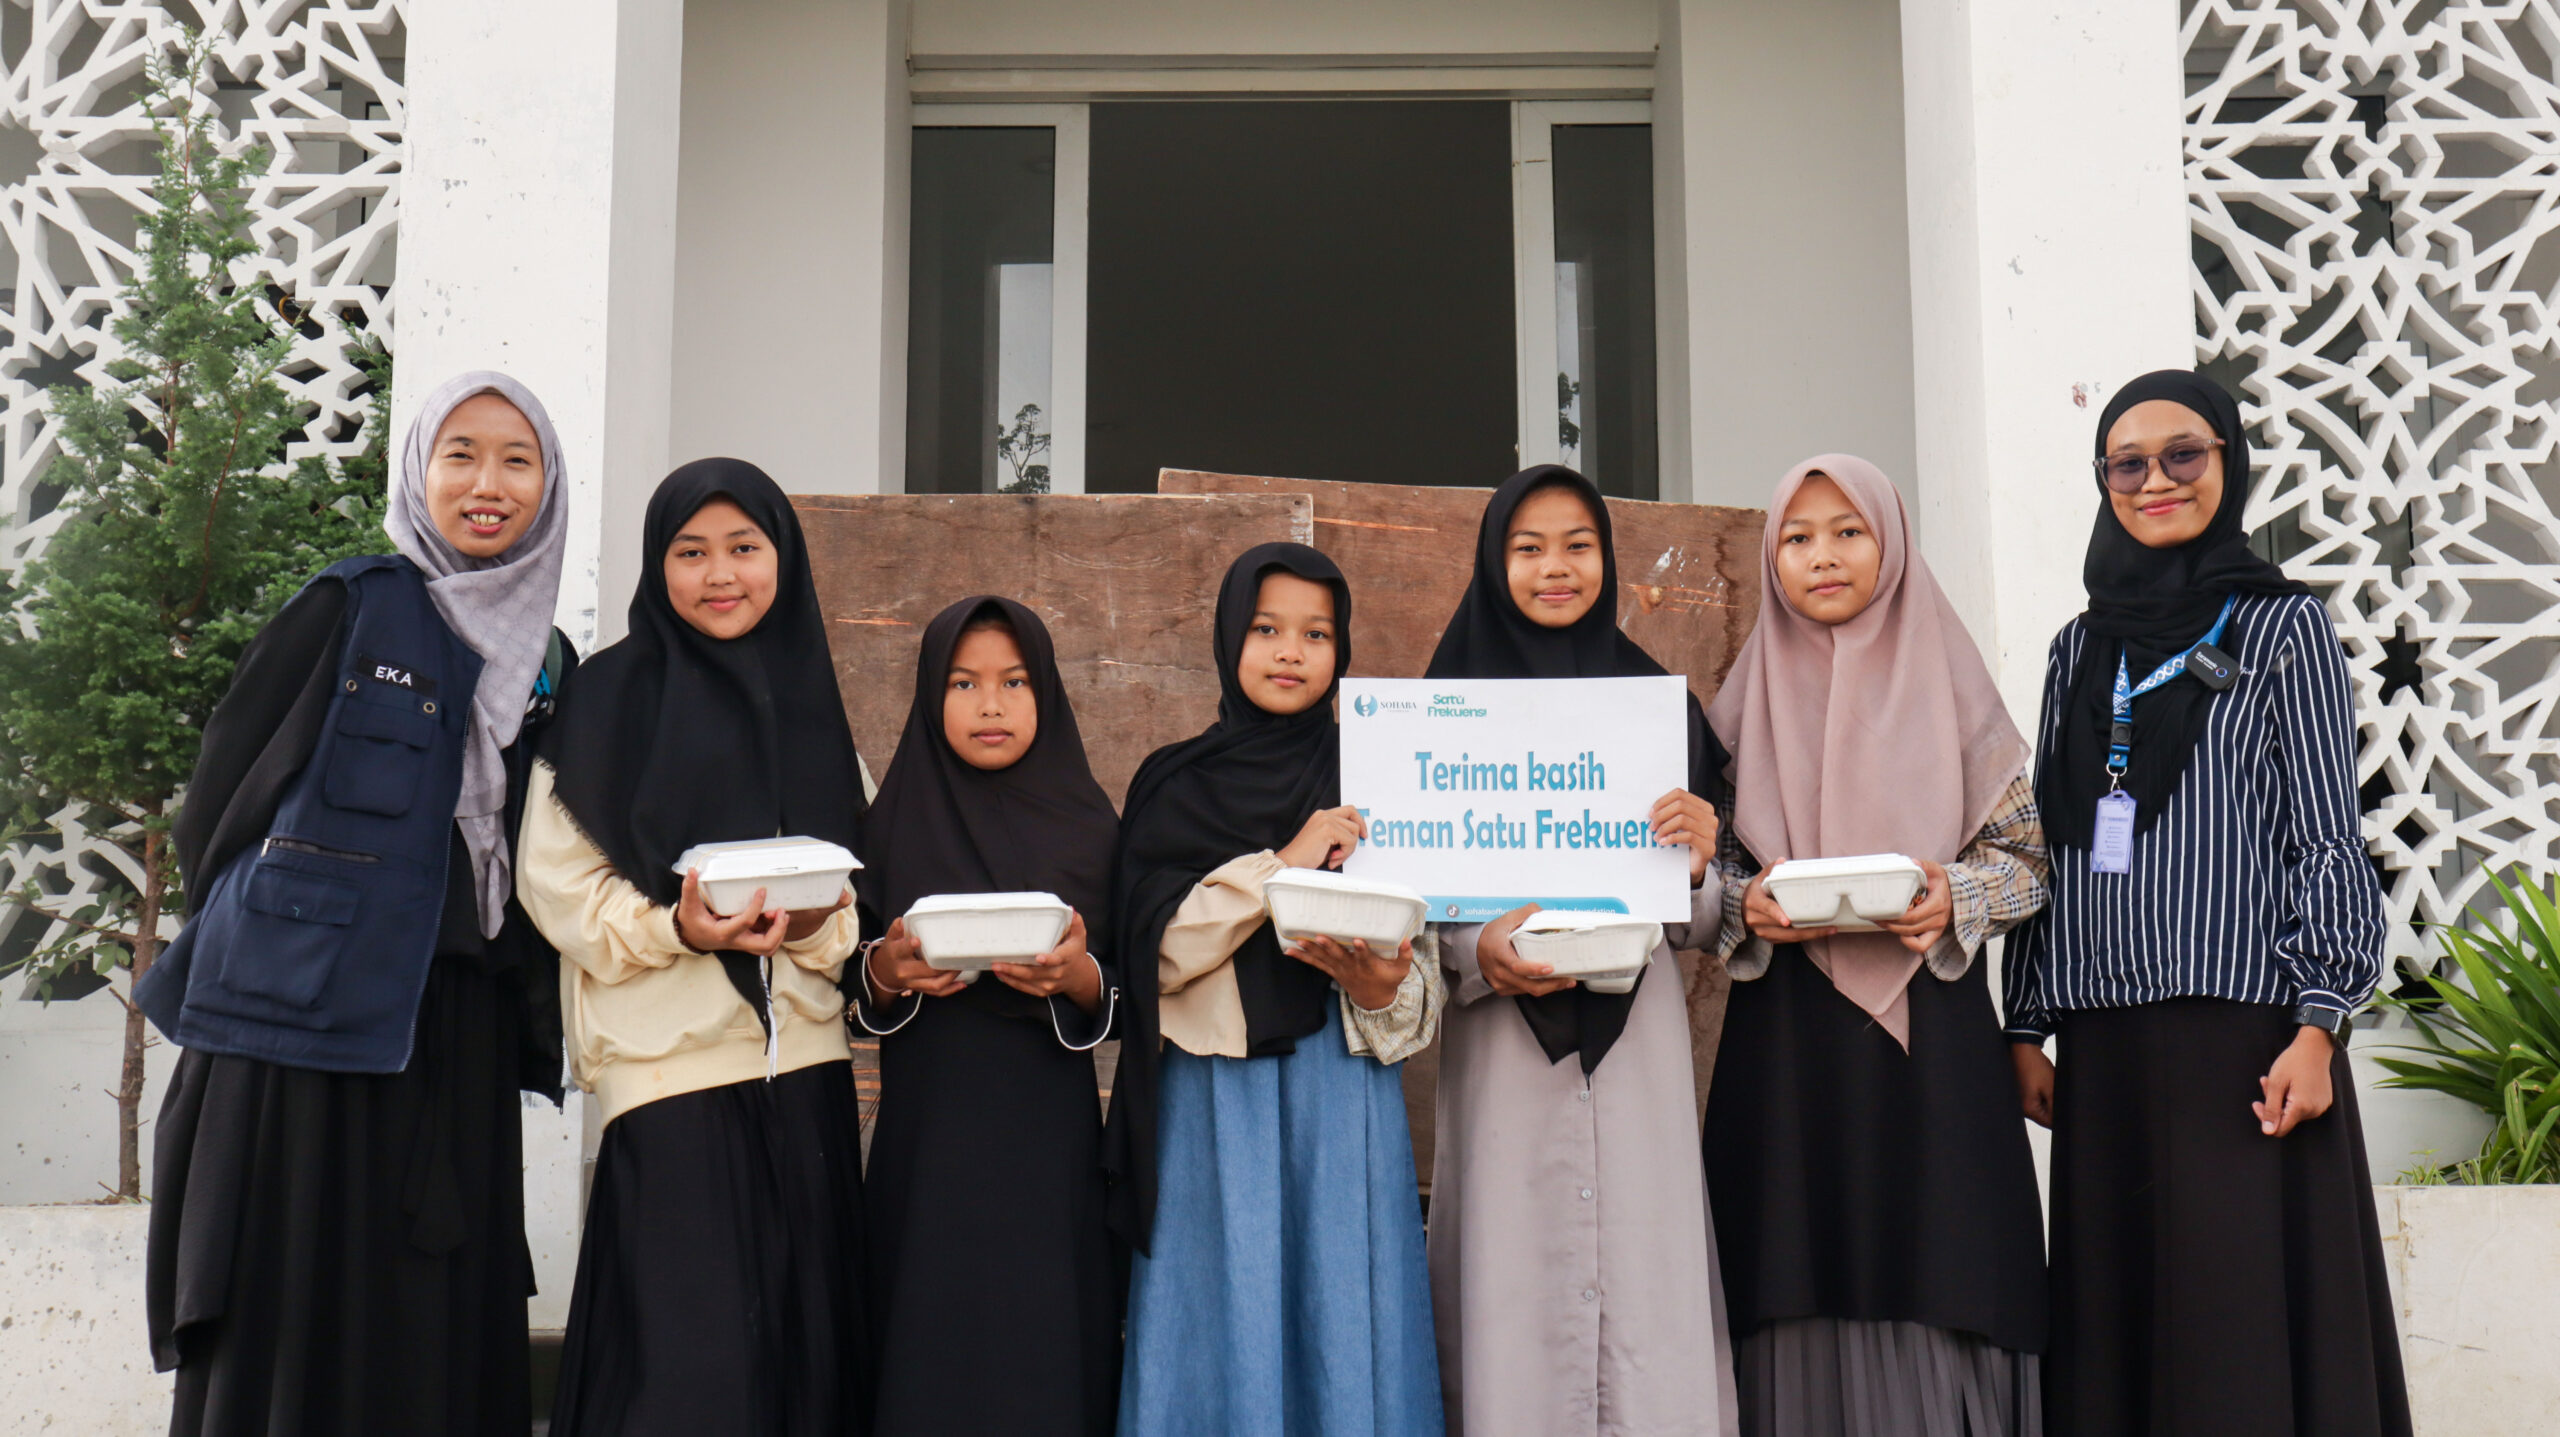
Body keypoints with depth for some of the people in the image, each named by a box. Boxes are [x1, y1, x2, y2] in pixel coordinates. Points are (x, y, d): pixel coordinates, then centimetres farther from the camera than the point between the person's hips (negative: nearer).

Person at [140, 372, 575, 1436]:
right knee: (291, 1324, -3)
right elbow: (220, 796, 2)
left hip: (458, 1033, 4)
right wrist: (264, 935, 2)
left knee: (444, 1329, 4)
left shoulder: (548, 664, 14)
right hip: (310, 1018, -4)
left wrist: (534, 1008, 8)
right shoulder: (349, 611, 0)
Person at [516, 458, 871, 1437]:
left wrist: (821, 923, -7)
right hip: (670, 1063, -4)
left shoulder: (811, 704, 13)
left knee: (804, 1351, 4)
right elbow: (554, 877, -3)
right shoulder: (611, 698, 1)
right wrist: (674, 928, -18)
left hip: (802, 1069, 4)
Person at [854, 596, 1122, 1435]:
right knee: (930, 1365, 0)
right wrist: (885, 972, -13)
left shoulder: (1087, 829, 5)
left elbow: (1119, 1008, 3)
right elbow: (858, 1000, 7)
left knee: (1044, 1364, -2)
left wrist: (1078, 977, -17)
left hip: (1048, 1139, 0)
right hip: (925, 1137, 0)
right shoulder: (892, 827, 6)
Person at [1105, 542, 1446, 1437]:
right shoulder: (1174, 786, 8)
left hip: (1341, 1102, 1)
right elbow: (1156, 948, -6)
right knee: (1225, 1329, 1)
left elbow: (1425, 988, 7)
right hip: (1214, 1103, -1)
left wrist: (1384, 986, -15)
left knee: (1342, 1323, 1)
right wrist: (1284, 863, -11)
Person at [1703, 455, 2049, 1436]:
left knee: (1937, 1300, -3)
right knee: (1808, 1306, -1)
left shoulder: (1948, 689, 6)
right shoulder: (1747, 703, 9)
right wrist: (1746, 908, -10)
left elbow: (2027, 851, 6)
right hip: (1786, 1044, 1)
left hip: (1931, 1034, -1)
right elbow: (1702, 863, 10)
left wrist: (1954, 899, -12)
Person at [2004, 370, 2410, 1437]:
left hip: (2242, 1029, -4)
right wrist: (2026, 1028, 9)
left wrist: (2317, 1025, -12)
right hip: (2103, 1047, 4)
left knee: (2246, 1337, -5)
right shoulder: (2080, 650, 15)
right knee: (2116, 1329, 5)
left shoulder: (2282, 627, 3)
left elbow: (2327, 839, -2)